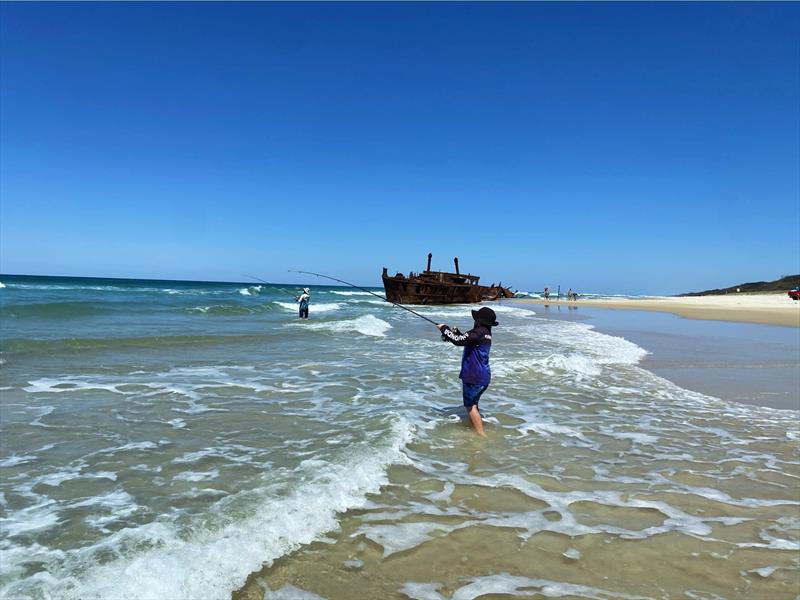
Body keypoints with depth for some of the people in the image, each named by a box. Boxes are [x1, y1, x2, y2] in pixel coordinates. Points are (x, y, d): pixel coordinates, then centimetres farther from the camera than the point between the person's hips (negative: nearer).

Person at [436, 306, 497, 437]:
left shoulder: (479, 332, -19)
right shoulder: (486, 333, 11)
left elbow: (459, 340, -24)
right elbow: (466, 340, 21)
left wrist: (444, 329, -12)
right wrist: (456, 332, 8)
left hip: (474, 377, -9)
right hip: (484, 376, 9)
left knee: (470, 405, -1)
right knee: (473, 404, 22)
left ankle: (481, 435, -1)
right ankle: (475, 428, 31)